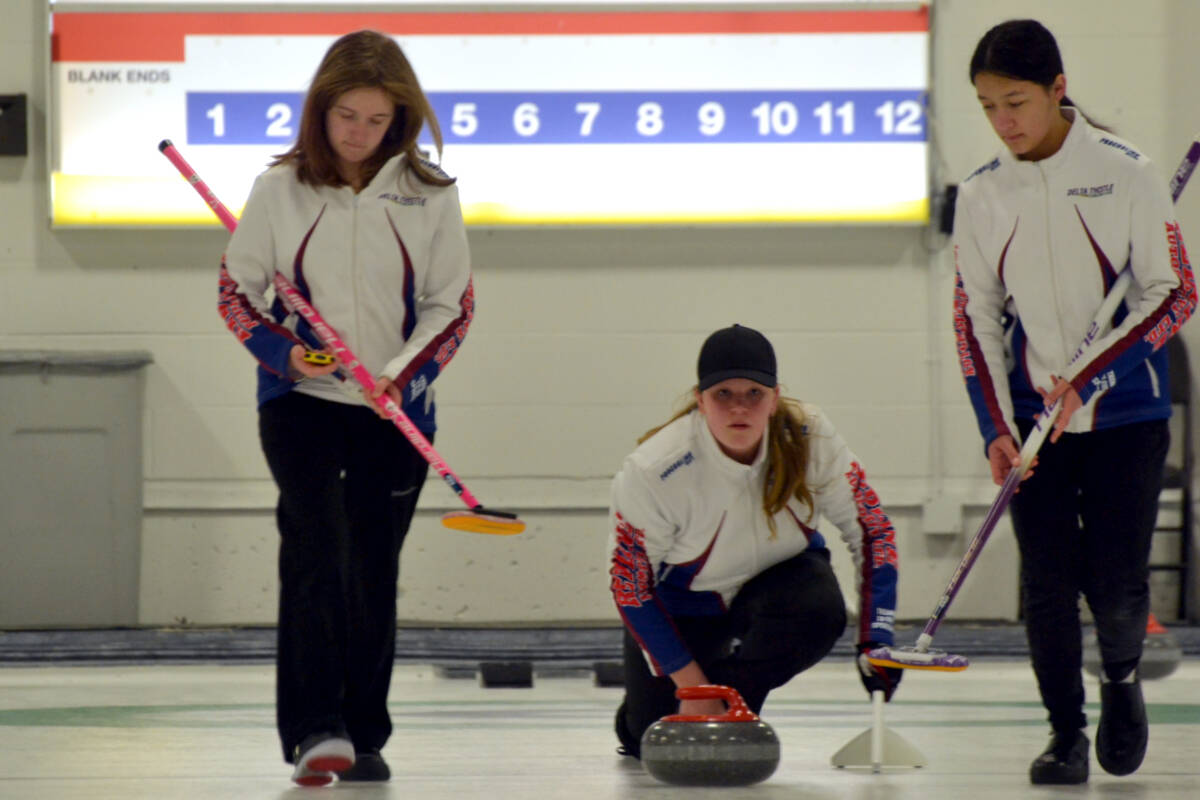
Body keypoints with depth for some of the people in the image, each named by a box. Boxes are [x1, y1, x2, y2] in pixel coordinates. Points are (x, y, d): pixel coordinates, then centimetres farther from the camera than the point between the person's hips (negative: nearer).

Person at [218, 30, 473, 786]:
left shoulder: (430, 196, 0)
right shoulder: (280, 190, -1)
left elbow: (454, 304, 4)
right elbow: (237, 289, 5)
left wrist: (404, 373, -12)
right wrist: (285, 351, -13)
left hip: (395, 412, 2)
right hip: (300, 404, -1)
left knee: (375, 573, 6)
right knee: (315, 552, -16)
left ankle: (364, 737, 16)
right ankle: (315, 729, -21)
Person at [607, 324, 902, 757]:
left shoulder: (808, 437, -26)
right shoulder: (651, 471, -32)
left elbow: (871, 530, -14)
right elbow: (629, 583, -19)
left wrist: (875, 641, -22)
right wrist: (690, 683, -19)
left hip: (777, 575, 1)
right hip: (683, 600, -1)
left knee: (819, 611, -32)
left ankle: (730, 710, -7)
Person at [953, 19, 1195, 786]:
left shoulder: (1125, 173, -8)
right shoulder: (981, 196, 1)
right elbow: (976, 318, 6)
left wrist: (1085, 375, -16)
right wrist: (996, 427, -5)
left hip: (1124, 413, -3)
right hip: (1032, 415, 3)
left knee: (1116, 580, -5)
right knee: (1048, 580, -2)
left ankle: (1122, 678, 25)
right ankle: (1066, 732, 11)